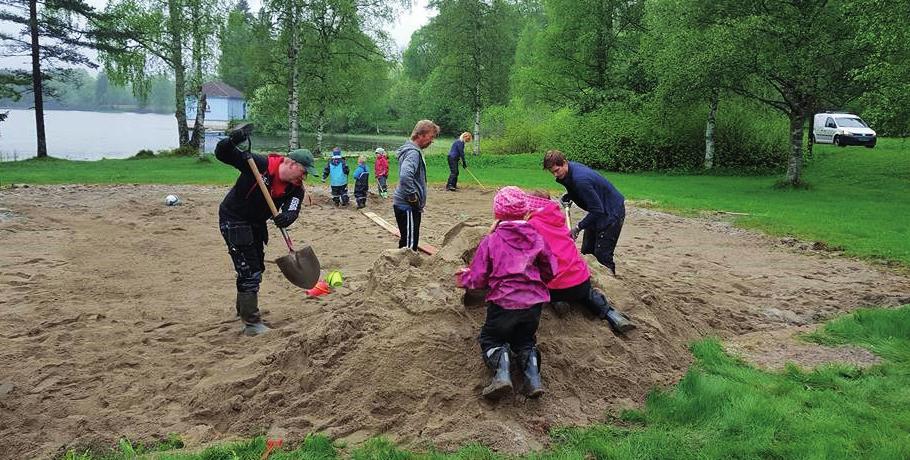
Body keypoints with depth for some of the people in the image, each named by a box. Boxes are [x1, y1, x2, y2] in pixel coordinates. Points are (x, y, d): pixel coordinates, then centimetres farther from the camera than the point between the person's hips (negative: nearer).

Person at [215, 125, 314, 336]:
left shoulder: (296, 188, -10)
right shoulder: (259, 165, -26)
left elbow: (292, 210, -24)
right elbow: (221, 154, -23)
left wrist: (286, 217, -47)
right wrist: (233, 141, -44)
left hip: (256, 224, 8)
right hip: (233, 220, -8)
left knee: (256, 268, 20)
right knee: (248, 271, -10)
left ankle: (244, 311, 41)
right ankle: (252, 323, -2)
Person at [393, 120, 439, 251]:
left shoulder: (412, 150, 14)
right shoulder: (413, 153, -18)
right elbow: (405, 176, -35)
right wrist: (414, 199, -23)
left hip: (403, 205, 10)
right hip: (408, 207, -10)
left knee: (406, 242, 18)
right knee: (409, 244, -7)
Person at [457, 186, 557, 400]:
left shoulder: (491, 241, -4)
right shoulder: (536, 238, 4)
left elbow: (478, 279, -2)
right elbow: (550, 271, 10)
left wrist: (464, 277, 20)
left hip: (504, 303, -3)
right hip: (534, 302, 4)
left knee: (490, 338, 18)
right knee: (525, 339, 27)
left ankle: (501, 373, -13)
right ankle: (533, 377, -1)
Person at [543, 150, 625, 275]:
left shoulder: (580, 179, -34)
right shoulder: (569, 170, -6)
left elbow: (597, 210, -31)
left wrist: (578, 227, -26)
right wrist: (567, 197, -6)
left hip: (612, 212, -10)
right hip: (599, 211, 10)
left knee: (602, 255, -9)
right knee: (586, 251, 12)